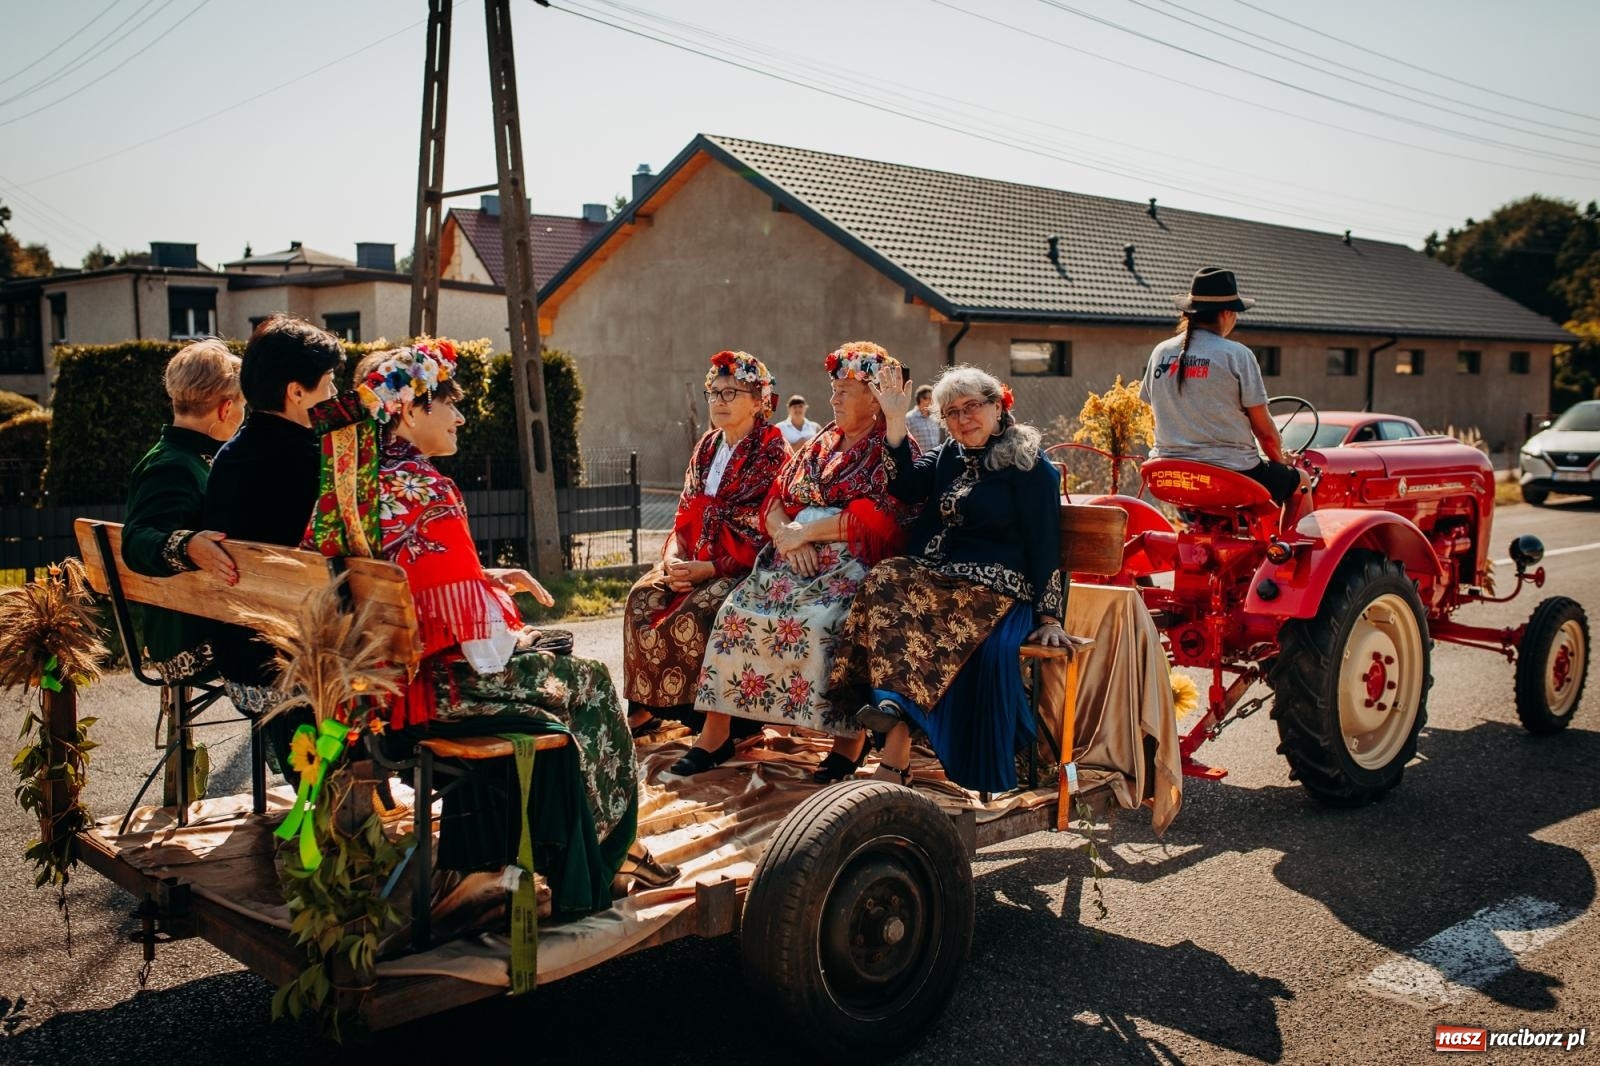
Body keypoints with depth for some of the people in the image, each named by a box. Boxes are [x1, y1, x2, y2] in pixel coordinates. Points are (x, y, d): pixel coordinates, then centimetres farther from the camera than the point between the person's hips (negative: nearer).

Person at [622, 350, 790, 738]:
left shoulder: (772, 453, -8)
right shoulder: (707, 448, 14)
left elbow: (763, 533, -15)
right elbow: (686, 513, 12)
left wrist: (709, 568, -20)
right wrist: (673, 556, -9)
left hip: (744, 565, -6)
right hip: (695, 558, 6)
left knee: (694, 612, -30)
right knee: (643, 597, -17)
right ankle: (645, 707, -12)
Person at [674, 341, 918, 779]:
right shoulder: (820, 445, 19)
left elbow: (872, 521, -15)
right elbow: (775, 500, 14)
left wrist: (805, 532, -11)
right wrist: (787, 534, -8)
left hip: (855, 564, -6)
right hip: (800, 561, 6)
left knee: (819, 622, -33)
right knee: (737, 610, -14)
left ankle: (850, 733, -16)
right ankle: (716, 731, -10)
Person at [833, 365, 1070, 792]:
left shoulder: (1030, 466, 4)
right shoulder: (948, 456, 22)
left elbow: (1044, 546, 0)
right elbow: (906, 487, 3)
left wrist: (1049, 617, -6)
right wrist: (895, 421, -3)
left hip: (994, 586, -4)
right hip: (931, 575, 4)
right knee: (884, 583, -29)